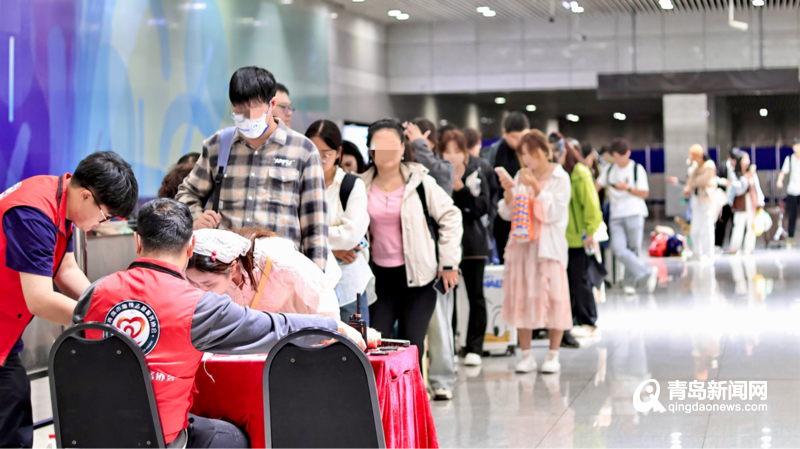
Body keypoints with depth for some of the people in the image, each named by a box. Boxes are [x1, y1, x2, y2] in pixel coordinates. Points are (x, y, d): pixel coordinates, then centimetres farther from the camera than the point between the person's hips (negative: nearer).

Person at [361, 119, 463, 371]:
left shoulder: (420, 182, -2)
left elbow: (451, 218, 3)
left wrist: (449, 263, 0)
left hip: (417, 276, -3)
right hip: (379, 275, 3)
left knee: (412, 345, -3)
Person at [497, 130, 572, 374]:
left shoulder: (560, 178, -1)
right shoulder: (520, 177, 10)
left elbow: (553, 212, -10)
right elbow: (506, 214, 7)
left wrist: (536, 187, -18)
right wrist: (508, 190, -10)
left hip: (549, 246, -3)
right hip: (522, 244, 4)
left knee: (552, 299, -4)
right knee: (521, 299, 3)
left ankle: (553, 356, 7)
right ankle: (526, 355, 11)